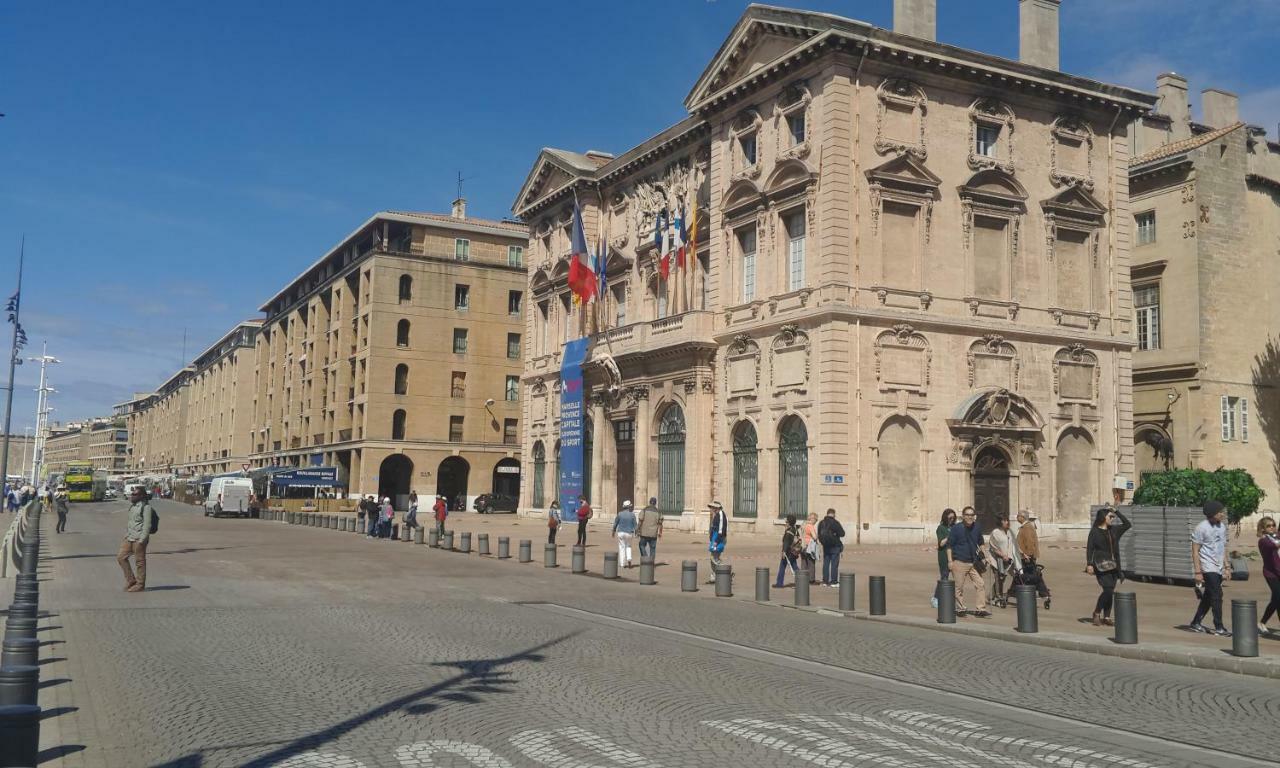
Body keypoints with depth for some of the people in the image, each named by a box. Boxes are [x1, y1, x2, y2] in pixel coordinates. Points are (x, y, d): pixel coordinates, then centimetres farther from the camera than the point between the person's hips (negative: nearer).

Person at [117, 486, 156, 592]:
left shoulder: (146, 507, -12)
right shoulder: (133, 506, 15)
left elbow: (147, 525, -17)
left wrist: (141, 541, -20)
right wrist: (127, 533, 19)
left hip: (139, 539, -9)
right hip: (129, 538, 9)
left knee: (139, 562, -1)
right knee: (121, 557, 7)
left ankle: (140, 585, 9)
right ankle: (130, 580, 17)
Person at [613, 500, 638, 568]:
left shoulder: (620, 513, -5)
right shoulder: (632, 514, -7)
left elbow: (615, 523, 2)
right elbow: (635, 524, -4)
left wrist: (614, 531, 16)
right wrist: (636, 532, 9)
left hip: (620, 532, 0)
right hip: (629, 532, 0)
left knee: (622, 547, 7)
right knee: (628, 546, 19)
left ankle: (622, 563, 6)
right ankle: (629, 559, -2)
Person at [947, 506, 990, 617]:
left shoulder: (977, 528, 8)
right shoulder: (956, 528, -6)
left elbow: (980, 543, 24)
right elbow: (949, 545, -5)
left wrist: (982, 553, 9)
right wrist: (950, 561, -10)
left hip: (974, 562, 4)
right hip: (959, 562, -4)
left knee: (981, 585, -2)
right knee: (958, 587, 3)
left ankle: (981, 609, 3)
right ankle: (960, 608, 16)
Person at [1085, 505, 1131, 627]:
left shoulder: (1113, 530, 12)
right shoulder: (1094, 531, -3)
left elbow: (1127, 524, 14)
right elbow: (1089, 548, -7)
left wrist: (1116, 511, 8)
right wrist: (1089, 564, -16)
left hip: (1113, 565, 6)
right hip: (1101, 566, -6)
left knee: (1110, 592, 5)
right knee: (1108, 590, -16)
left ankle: (1106, 617, 12)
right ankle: (1096, 613, 2)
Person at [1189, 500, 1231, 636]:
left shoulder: (1222, 527, 9)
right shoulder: (1201, 528, -13)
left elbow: (1223, 548, 19)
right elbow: (1195, 551, -12)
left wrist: (1227, 567, 14)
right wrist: (1198, 572, -16)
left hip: (1219, 569, 7)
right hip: (1208, 568, -7)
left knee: (1208, 597, 11)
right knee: (1217, 596, -9)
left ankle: (1196, 623, 21)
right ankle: (1218, 628, -3)